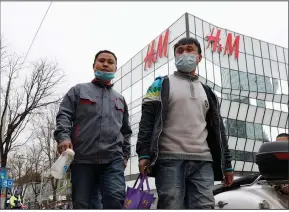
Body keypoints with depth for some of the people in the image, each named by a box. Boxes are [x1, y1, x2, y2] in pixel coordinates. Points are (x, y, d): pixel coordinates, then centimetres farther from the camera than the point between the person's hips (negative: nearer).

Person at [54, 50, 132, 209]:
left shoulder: (120, 99, 26)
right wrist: (63, 136, -14)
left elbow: (126, 131, 27)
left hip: (113, 159, 2)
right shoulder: (79, 90, 17)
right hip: (82, 159, -1)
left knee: (115, 199, -19)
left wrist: (125, 154, 15)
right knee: (81, 205, 1)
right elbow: (64, 116, 4)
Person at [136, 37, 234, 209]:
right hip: (170, 159, -3)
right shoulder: (162, 84, 11)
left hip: (203, 162, 4)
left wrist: (226, 163, 15)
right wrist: (144, 154, -12)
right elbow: (147, 119, 1)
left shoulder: (207, 92, 23)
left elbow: (218, 129, 21)